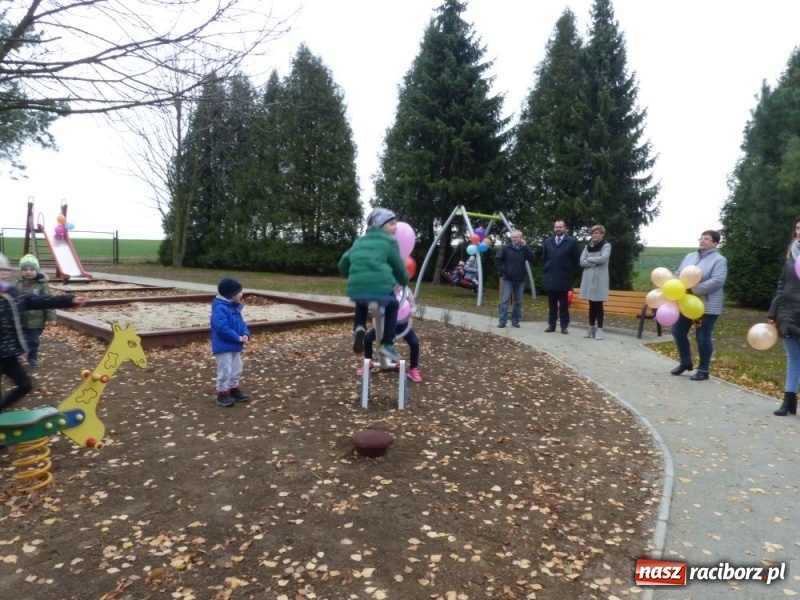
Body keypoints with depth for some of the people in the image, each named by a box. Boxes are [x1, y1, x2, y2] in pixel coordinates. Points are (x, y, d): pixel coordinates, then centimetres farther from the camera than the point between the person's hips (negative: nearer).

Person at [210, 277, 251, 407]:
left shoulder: (235, 307, 10)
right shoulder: (220, 308, -21)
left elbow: (241, 323, 14)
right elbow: (222, 328, -29)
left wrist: (246, 334, -6)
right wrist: (238, 338, -24)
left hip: (235, 346, 10)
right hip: (223, 346, -10)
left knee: (236, 369, 18)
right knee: (225, 370, -3)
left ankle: (234, 389, 32)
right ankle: (222, 393, 8)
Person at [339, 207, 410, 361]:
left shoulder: (359, 241, 26)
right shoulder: (389, 241, 10)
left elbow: (343, 263, 27)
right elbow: (399, 267, 11)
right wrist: (405, 282, 32)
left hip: (356, 288, 4)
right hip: (381, 286, -4)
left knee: (361, 304, 37)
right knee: (393, 306, 26)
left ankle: (359, 327, 9)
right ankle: (387, 344, 16)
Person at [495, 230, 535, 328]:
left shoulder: (524, 249, 5)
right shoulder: (506, 248, 0)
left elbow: (532, 258, -10)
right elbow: (497, 259, 1)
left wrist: (524, 246, -13)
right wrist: (503, 270, -7)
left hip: (520, 279, 2)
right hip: (508, 278, -2)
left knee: (518, 301, 7)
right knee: (505, 300, -5)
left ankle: (515, 320, 14)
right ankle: (502, 321, -4)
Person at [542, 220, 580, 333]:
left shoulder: (572, 241, -3)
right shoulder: (548, 241, 11)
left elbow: (576, 259, 0)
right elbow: (544, 257, 19)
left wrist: (569, 271, 2)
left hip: (564, 278, -3)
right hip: (550, 277, 4)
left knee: (563, 304, 3)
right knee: (552, 304, 7)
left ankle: (564, 326, 7)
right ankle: (551, 325, 11)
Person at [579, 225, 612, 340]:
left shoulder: (606, 246, 1)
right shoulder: (587, 246, 13)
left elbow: (603, 258, -17)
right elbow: (582, 262, 2)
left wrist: (589, 259, -4)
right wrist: (595, 262, -11)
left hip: (600, 278, -4)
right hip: (588, 278, 4)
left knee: (598, 304, -5)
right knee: (592, 304, 7)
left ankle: (599, 329, -2)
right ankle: (591, 328, 13)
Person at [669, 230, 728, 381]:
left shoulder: (719, 260, -7)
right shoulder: (689, 256, 13)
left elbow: (717, 281, -20)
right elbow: (678, 274, 13)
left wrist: (693, 290, -24)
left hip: (707, 306, -7)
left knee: (703, 338, 1)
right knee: (678, 331, 10)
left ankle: (703, 370, 14)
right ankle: (685, 362, 27)